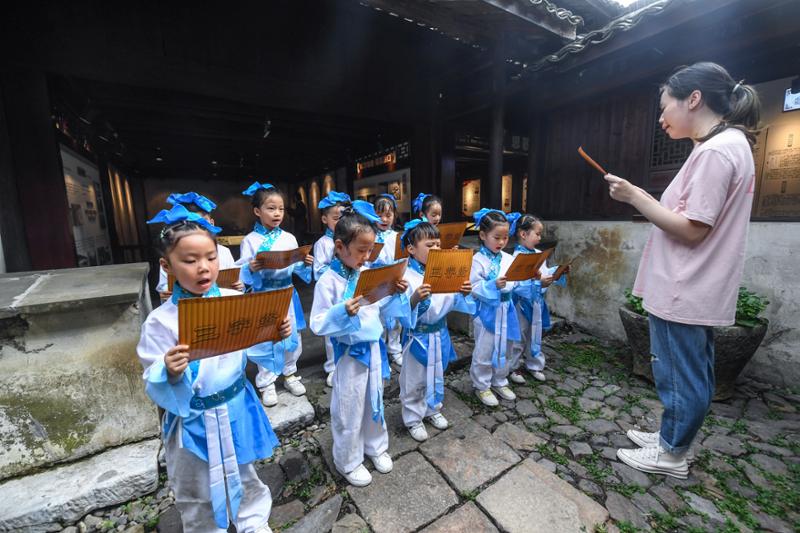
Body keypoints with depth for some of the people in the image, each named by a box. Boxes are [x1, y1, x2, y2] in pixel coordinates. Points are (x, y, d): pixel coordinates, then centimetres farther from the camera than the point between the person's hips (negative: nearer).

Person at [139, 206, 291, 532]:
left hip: (237, 410, 3)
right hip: (193, 422, -2)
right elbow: (157, 391, -13)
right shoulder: (160, 321, -17)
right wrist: (170, 374, -34)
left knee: (245, 477, 27)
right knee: (198, 496, 23)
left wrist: (278, 336, -20)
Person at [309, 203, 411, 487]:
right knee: (349, 410, 13)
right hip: (350, 354, -5)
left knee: (375, 401, 23)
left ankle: (375, 447, 48)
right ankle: (348, 462, 38)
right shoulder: (329, 280, -17)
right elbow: (317, 324, -18)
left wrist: (396, 294, -8)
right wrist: (342, 312, -33)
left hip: (374, 349, 6)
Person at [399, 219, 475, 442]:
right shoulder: (406, 276, -20)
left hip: (440, 334, 6)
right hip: (417, 336, -5)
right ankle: (413, 418, 36)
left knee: (437, 375, 24)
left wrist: (464, 294, -15)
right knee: (414, 380, 13)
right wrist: (415, 299, -42)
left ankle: (433, 410, 48)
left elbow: (453, 303, 4)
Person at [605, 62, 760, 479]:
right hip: (696, 289, 10)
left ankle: (671, 455, 24)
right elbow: (697, 221, 15)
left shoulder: (715, 151, -18)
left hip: (683, 292, -10)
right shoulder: (729, 144, 15)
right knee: (692, 374, 20)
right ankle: (671, 437, 37)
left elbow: (692, 230, -22)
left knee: (680, 377, 6)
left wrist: (635, 197, -18)